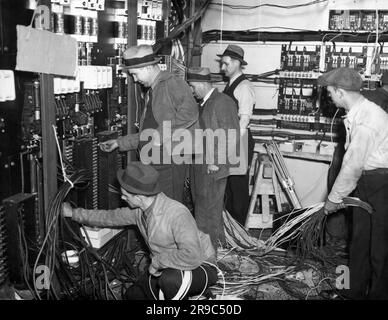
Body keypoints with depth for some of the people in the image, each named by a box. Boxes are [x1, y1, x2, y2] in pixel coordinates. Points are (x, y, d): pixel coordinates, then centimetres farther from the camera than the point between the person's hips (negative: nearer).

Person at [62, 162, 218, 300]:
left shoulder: (176, 213, -32)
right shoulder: (138, 210, -5)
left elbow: (191, 256, -40)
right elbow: (109, 217, 13)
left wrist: (157, 262, -26)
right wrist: (73, 213, 17)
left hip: (200, 266, -8)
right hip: (164, 269, 8)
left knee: (170, 279, -39)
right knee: (132, 295, 13)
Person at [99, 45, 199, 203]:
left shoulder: (172, 83, -9)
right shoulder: (151, 92, 21)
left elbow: (190, 111, -28)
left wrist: (162, 133, -26)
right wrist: (120, 142, 21)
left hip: (169, 165, -9)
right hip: (150, 165, 9)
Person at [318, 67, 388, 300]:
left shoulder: (367, 120, -25)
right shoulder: (356, 113, 4)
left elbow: (353, 166, -22)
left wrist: (334, 198, -11)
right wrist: (340, 195, 9)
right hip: (366, 180, 9)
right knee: (359, 240, 16)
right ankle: (356, 292, 29)